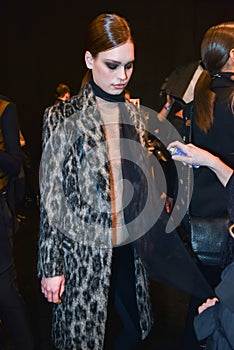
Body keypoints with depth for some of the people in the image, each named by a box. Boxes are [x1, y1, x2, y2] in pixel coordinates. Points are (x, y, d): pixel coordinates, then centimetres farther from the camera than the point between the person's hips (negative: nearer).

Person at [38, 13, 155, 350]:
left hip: (129, 247, 5)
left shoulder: (135, 115, 5)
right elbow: (51, 198, -9)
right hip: (84, 252, -5)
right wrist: (50, 267, -7)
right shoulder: (63, 118, -10)